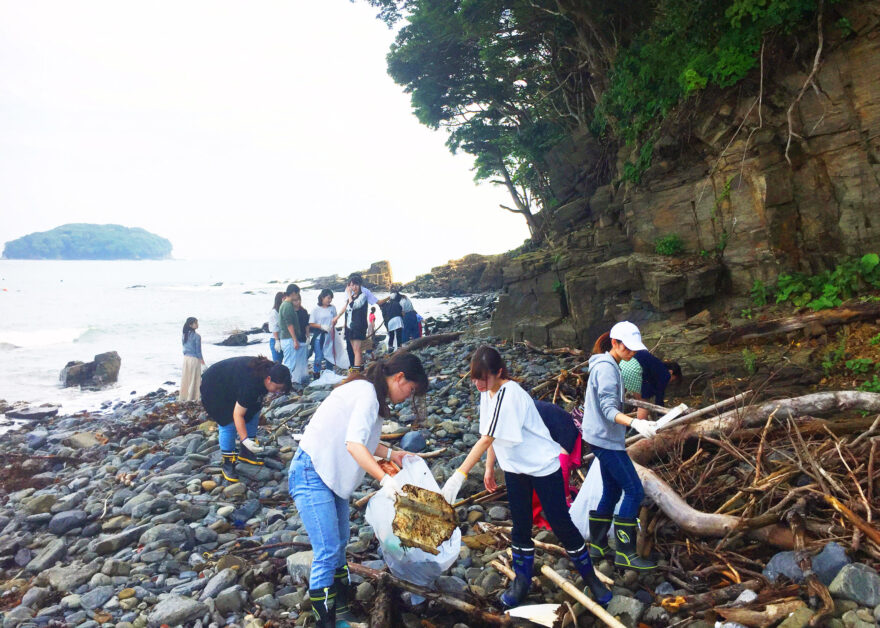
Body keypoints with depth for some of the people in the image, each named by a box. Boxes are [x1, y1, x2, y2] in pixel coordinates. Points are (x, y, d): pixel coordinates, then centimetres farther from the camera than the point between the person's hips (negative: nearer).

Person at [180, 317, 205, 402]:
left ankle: (184, 397, 19)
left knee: (186, 378, 13)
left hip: (186, 357, 6)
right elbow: (198, 349, -11)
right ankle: (191, 397, 6)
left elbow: (184, 346, 10)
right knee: (194, 378, 2)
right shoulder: (196, 336, -15)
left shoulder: (184, 335, 4)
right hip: (194, 359, -6)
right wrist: (201, 359, 2)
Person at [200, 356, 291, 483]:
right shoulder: (250, 383, -41)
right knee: (228, 424, -14)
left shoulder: (267, 370, -17)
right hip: (215, 389, -9)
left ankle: (245, 453, 13)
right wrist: (245, 440, -42)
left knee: (253, 414, 3)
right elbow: (238, 415, -37)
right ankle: (227, 464, -2)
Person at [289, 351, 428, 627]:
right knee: (327, 552, -10)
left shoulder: (369, 392, 11)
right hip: (312, 473, -10)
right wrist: (385, 479, -38)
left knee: (339, 543, 19)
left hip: (331, 476, 10)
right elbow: (354, 444, -31)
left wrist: (392, 454, 18)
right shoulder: (367, 393, -20)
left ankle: (341, 603, 34)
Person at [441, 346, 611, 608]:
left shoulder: (509, 395, -30)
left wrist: (459, 475, -36)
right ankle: (522, 580, 27)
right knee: (520, 526, 11)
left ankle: (590, 576, 20)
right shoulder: (487, 392, -3)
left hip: (543, 465, -7)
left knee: (560, 523, 2)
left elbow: (486, 439, -34)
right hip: (514, 468, 7)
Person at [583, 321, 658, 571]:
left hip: (605, 438, 10)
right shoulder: (606, 367, -17)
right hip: (605, 439, -10)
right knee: (634, 491, -9)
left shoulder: (609, 366, 14)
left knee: (612, 491, 15)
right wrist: (635, 423, -38)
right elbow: (608, 409, -25)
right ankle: (625, 553, -5)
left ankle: (597, 545, 23)